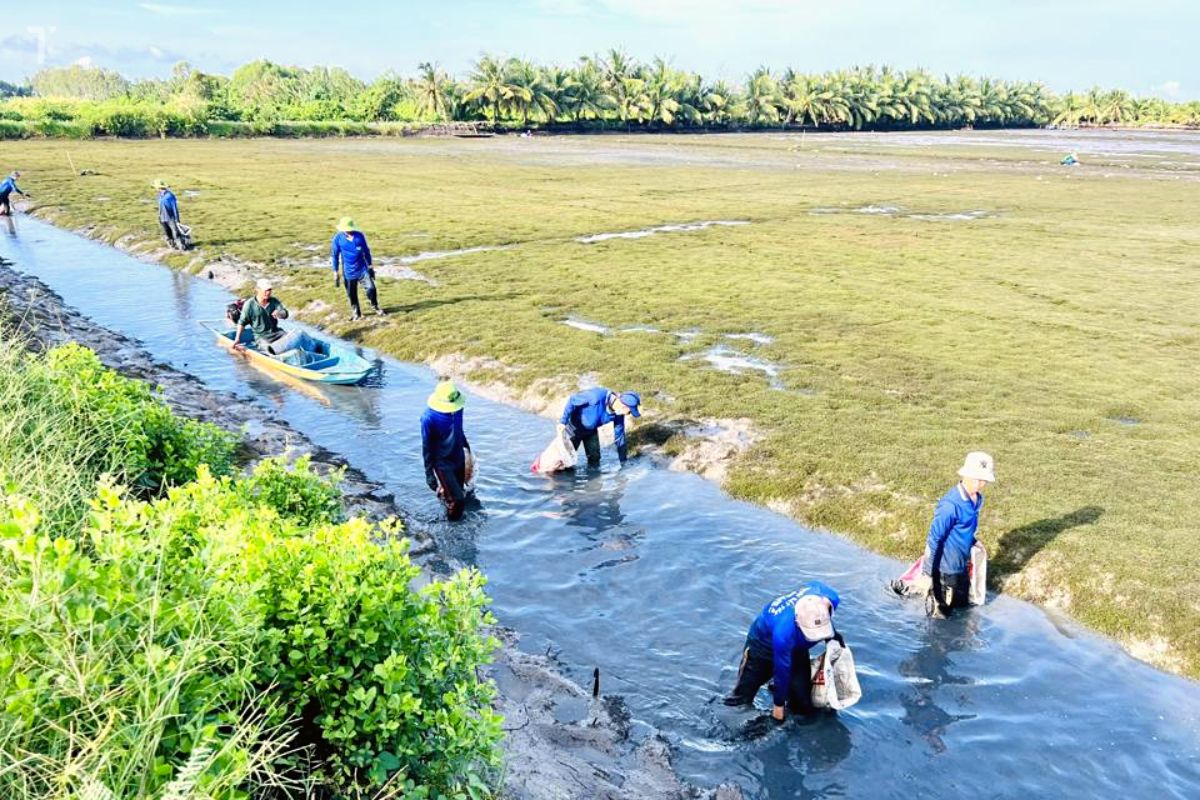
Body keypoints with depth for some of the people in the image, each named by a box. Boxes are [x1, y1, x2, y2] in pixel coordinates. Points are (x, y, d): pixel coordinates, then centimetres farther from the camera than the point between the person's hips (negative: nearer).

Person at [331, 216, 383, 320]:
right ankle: (357, 313, 27)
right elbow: (335, 256, -2)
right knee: (351, 293, 7)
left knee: (371, 288, -8)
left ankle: (375, 307, 18)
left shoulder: (359, 235, -5)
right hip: (349, 272, -1)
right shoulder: (338, 238, -9)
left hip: (363, 269, 1)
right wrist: (335, 273, -2)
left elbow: (366, 251, 6)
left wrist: (370, 267, 9)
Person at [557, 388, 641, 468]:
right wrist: (563, 421, -28)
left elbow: (619, 435, -4)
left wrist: (623, 461, 1)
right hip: (574, 427, -5)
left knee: (594, 457, 5)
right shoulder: (598, 396, -37)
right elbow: (572, 400, -27)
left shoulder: (619, 414, -17)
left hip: (591, 431, 5)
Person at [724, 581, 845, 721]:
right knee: (741, 701, 4)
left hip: (797, 648, 5)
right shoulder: (784, 632, -47)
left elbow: (816, 584, -6)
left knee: (804, 706, 4)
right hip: (764, 644, -5)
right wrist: (778, 704, -10)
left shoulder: (829, 597, -35)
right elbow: (782, 670, -28)